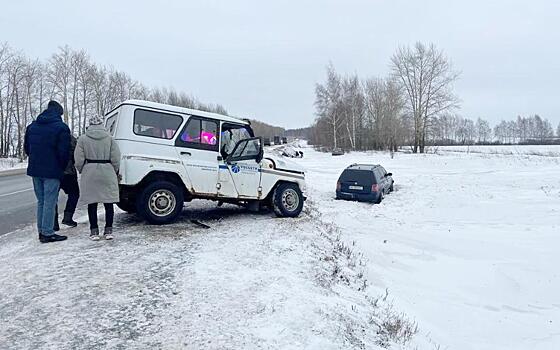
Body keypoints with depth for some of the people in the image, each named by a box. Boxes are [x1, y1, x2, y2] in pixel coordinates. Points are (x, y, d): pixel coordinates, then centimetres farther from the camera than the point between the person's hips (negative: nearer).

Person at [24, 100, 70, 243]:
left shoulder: (32, 126, 12)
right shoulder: (61, 127, -10)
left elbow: (26, 148, 16)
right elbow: (64, 152, -13)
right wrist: (62, 167, 1)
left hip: (35, 170, 7)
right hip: (52, 171, -7)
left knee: (41, 201, 16)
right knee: (49, 202, -2)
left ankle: (42, 231, 21)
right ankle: (47, 233, 1)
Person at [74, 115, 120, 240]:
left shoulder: (83, 139, 0)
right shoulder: (109, 138, 0)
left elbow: (79, 160, -3)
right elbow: (116, 159, -3)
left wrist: (82, 171, 14)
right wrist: (115, 173, 10)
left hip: (90, 173, 0)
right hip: (107, 173, 0)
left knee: (92, 203, 7)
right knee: (108, 203, 8)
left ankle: (94, 232, 11)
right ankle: (108, 231, 10)